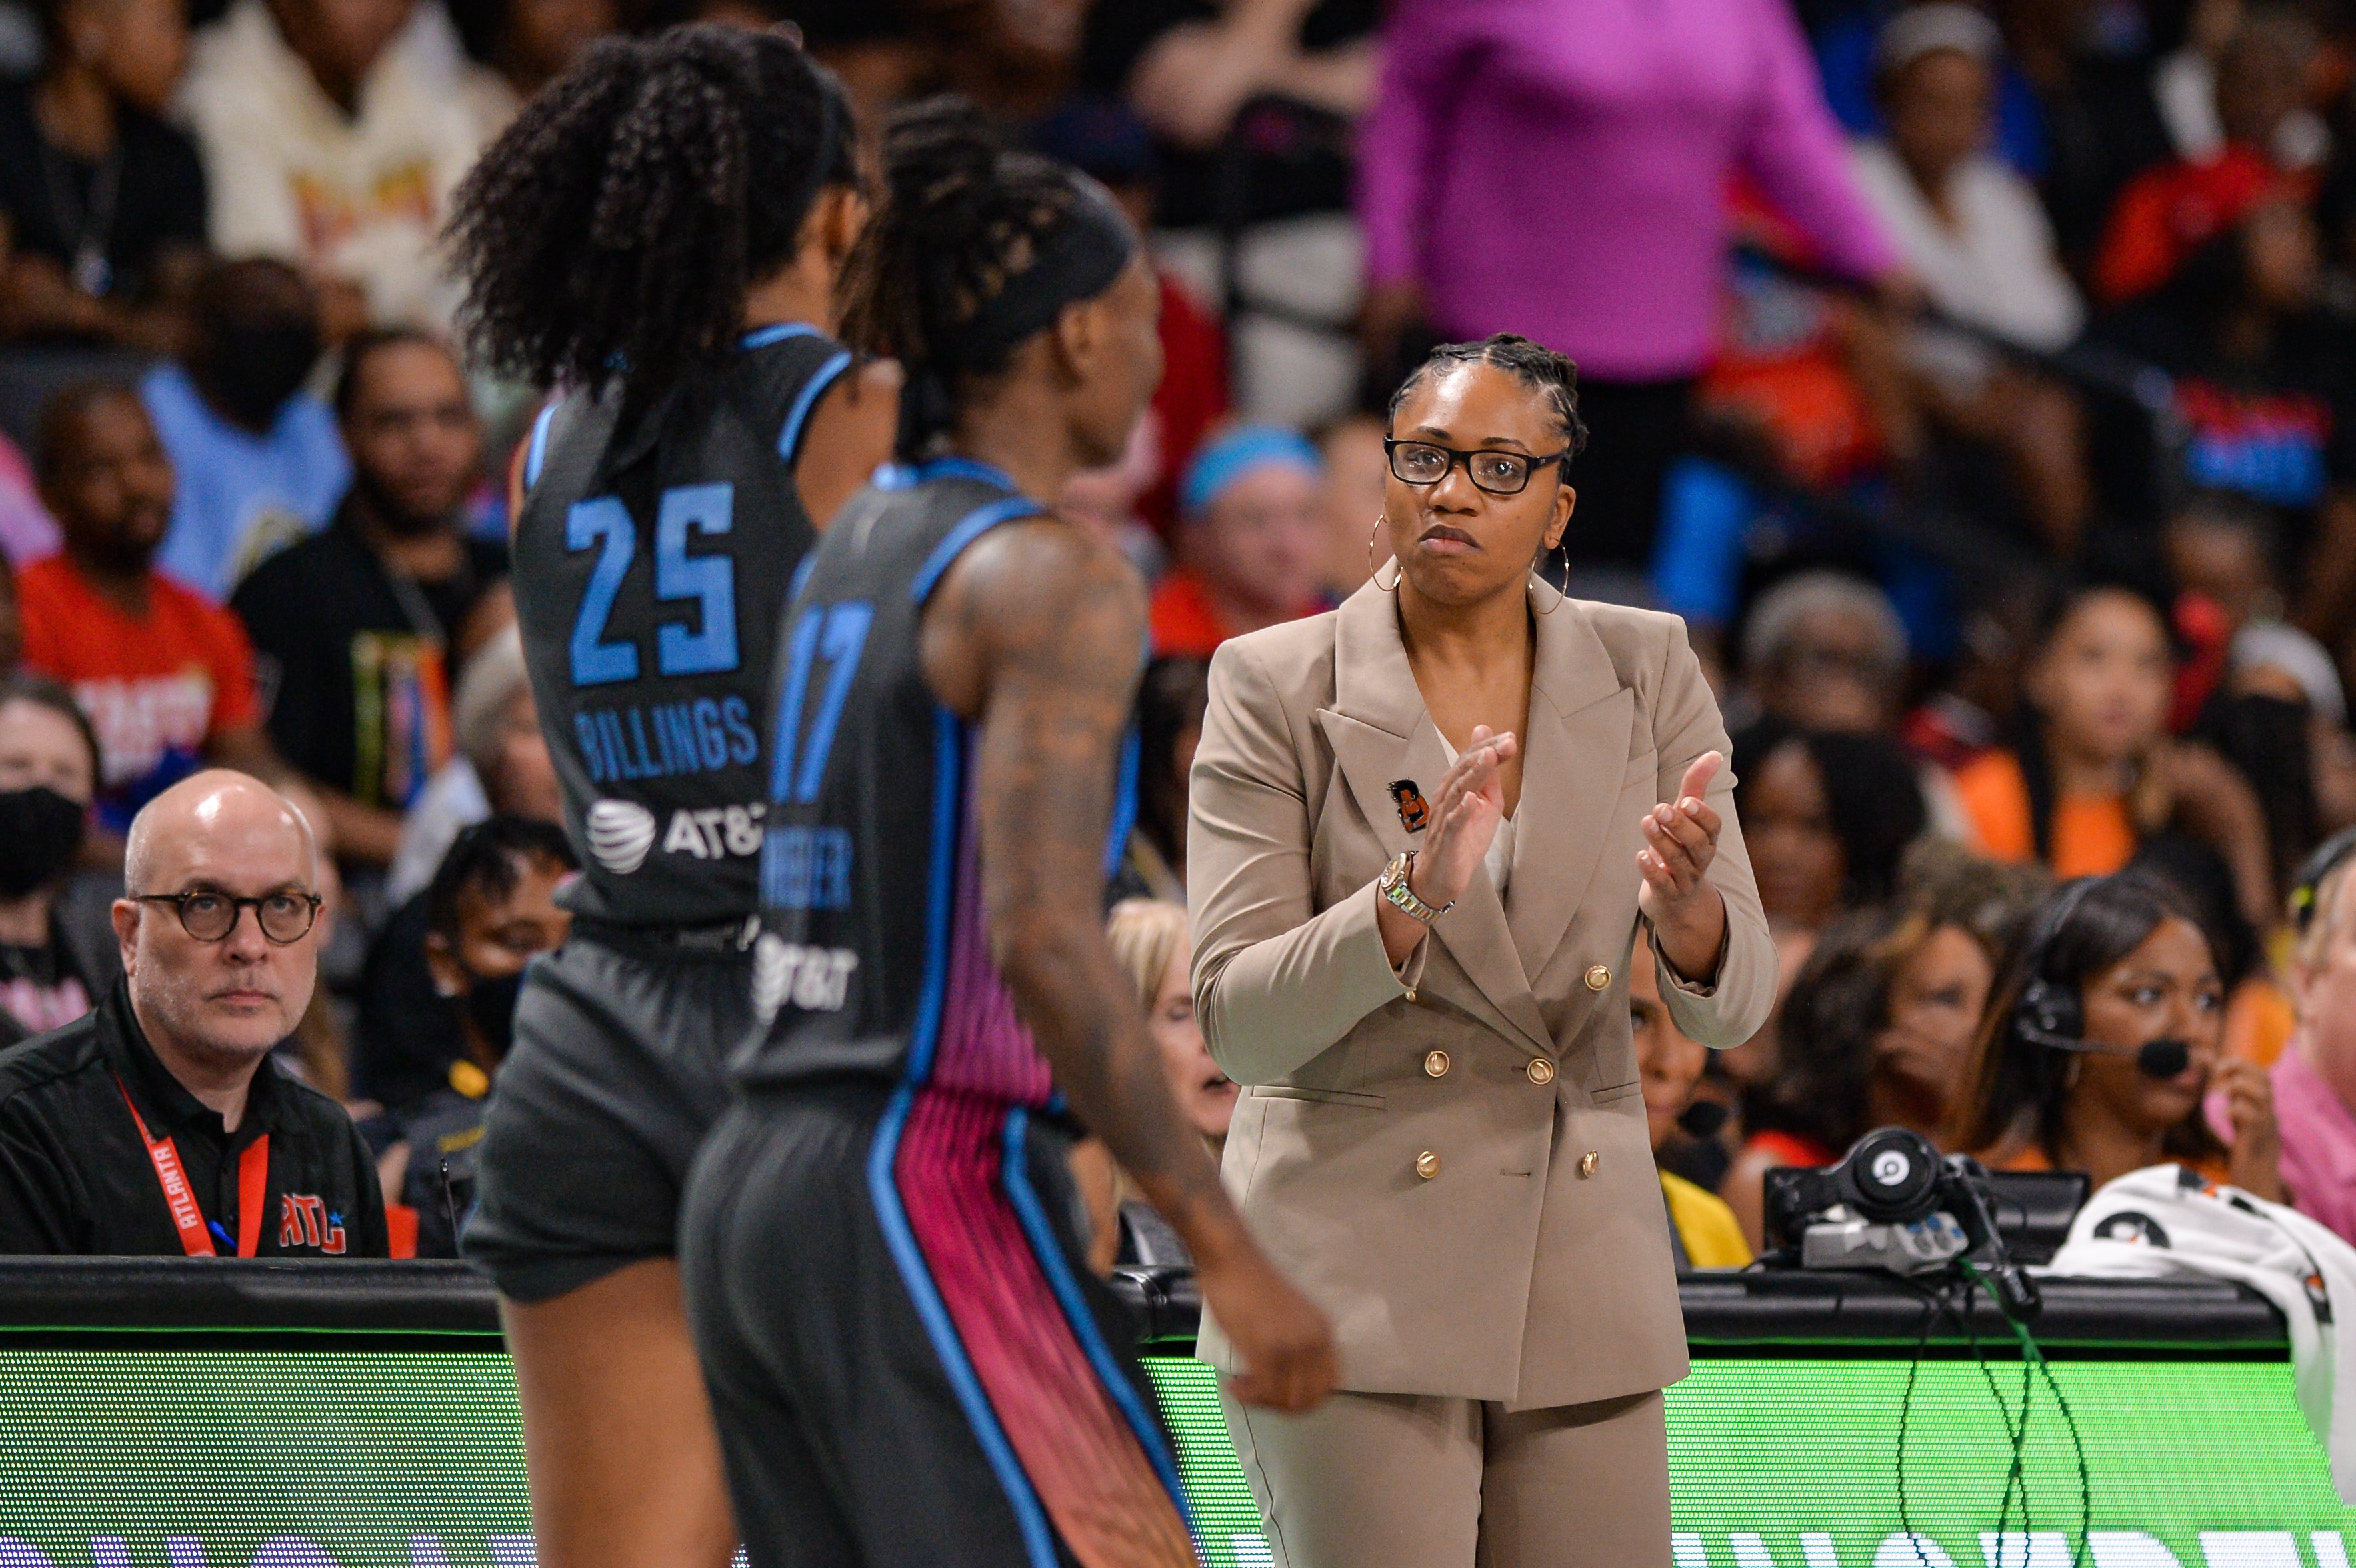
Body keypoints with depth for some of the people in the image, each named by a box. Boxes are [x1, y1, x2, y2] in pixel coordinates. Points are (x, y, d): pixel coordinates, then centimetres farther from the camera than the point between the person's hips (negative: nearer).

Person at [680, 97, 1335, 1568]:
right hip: (933, 1185, -9)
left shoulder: (855, 546, 16)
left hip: (754, 1178, 9)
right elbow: (1043, 936, -21)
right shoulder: (1055, 576, -11)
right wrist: (1230, 1251, -20)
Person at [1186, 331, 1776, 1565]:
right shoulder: (1277, 688, -4)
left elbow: (1731, 1004, -1)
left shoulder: (1645, 671, 4)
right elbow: (1235, 1020, -11)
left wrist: (1684, 906, -25)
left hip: (1581, 1268, 3)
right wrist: (1410, 899, -28)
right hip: (1356, 1269, -3)